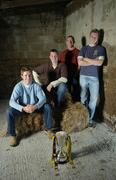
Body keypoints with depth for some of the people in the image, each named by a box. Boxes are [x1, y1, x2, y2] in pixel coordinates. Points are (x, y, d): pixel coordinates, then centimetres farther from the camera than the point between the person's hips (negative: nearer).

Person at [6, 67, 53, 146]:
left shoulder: (36, 85, -13)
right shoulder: (18, 86, -17)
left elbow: (43, 98, -18)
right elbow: (12, 101, -25)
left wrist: (35, 106, -38)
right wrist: (23, 108, -41)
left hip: (35, 106, 1)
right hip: (22, 108, -1)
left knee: (47, 107, -24)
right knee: (9, 111, -27)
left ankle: (49, 129, -5)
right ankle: (12, 135, -10)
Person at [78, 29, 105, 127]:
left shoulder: (100, 49, 6)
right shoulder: (84, 48, 10)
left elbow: (100, 63, -10)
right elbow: (80, 62, -5)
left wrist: (86, 59, -4)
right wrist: (94, 61, -8)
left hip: (94, 77, -1)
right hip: (83, 76, 1)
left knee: (94, 99, -1)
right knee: (83, 98, 6)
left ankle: (90, 119, 11)